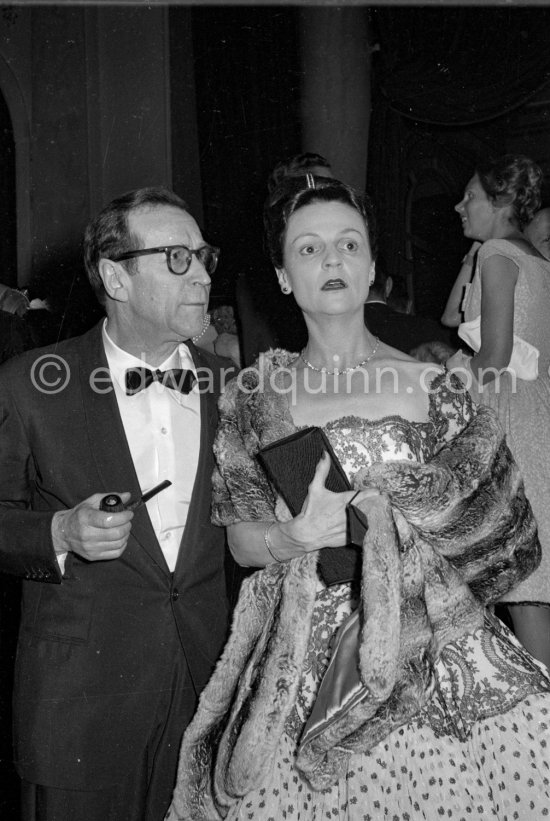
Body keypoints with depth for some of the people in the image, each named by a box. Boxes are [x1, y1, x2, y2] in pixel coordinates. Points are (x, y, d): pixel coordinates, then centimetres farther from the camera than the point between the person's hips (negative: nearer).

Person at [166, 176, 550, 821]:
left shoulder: (433, 386, 2)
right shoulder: (255, 396, 3)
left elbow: (497, 518, 5)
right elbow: (241, 542, 4)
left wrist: (381, 517, -6)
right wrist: (293, 538, -17)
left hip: (433, 645, 0)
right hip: (302, 662, 0)